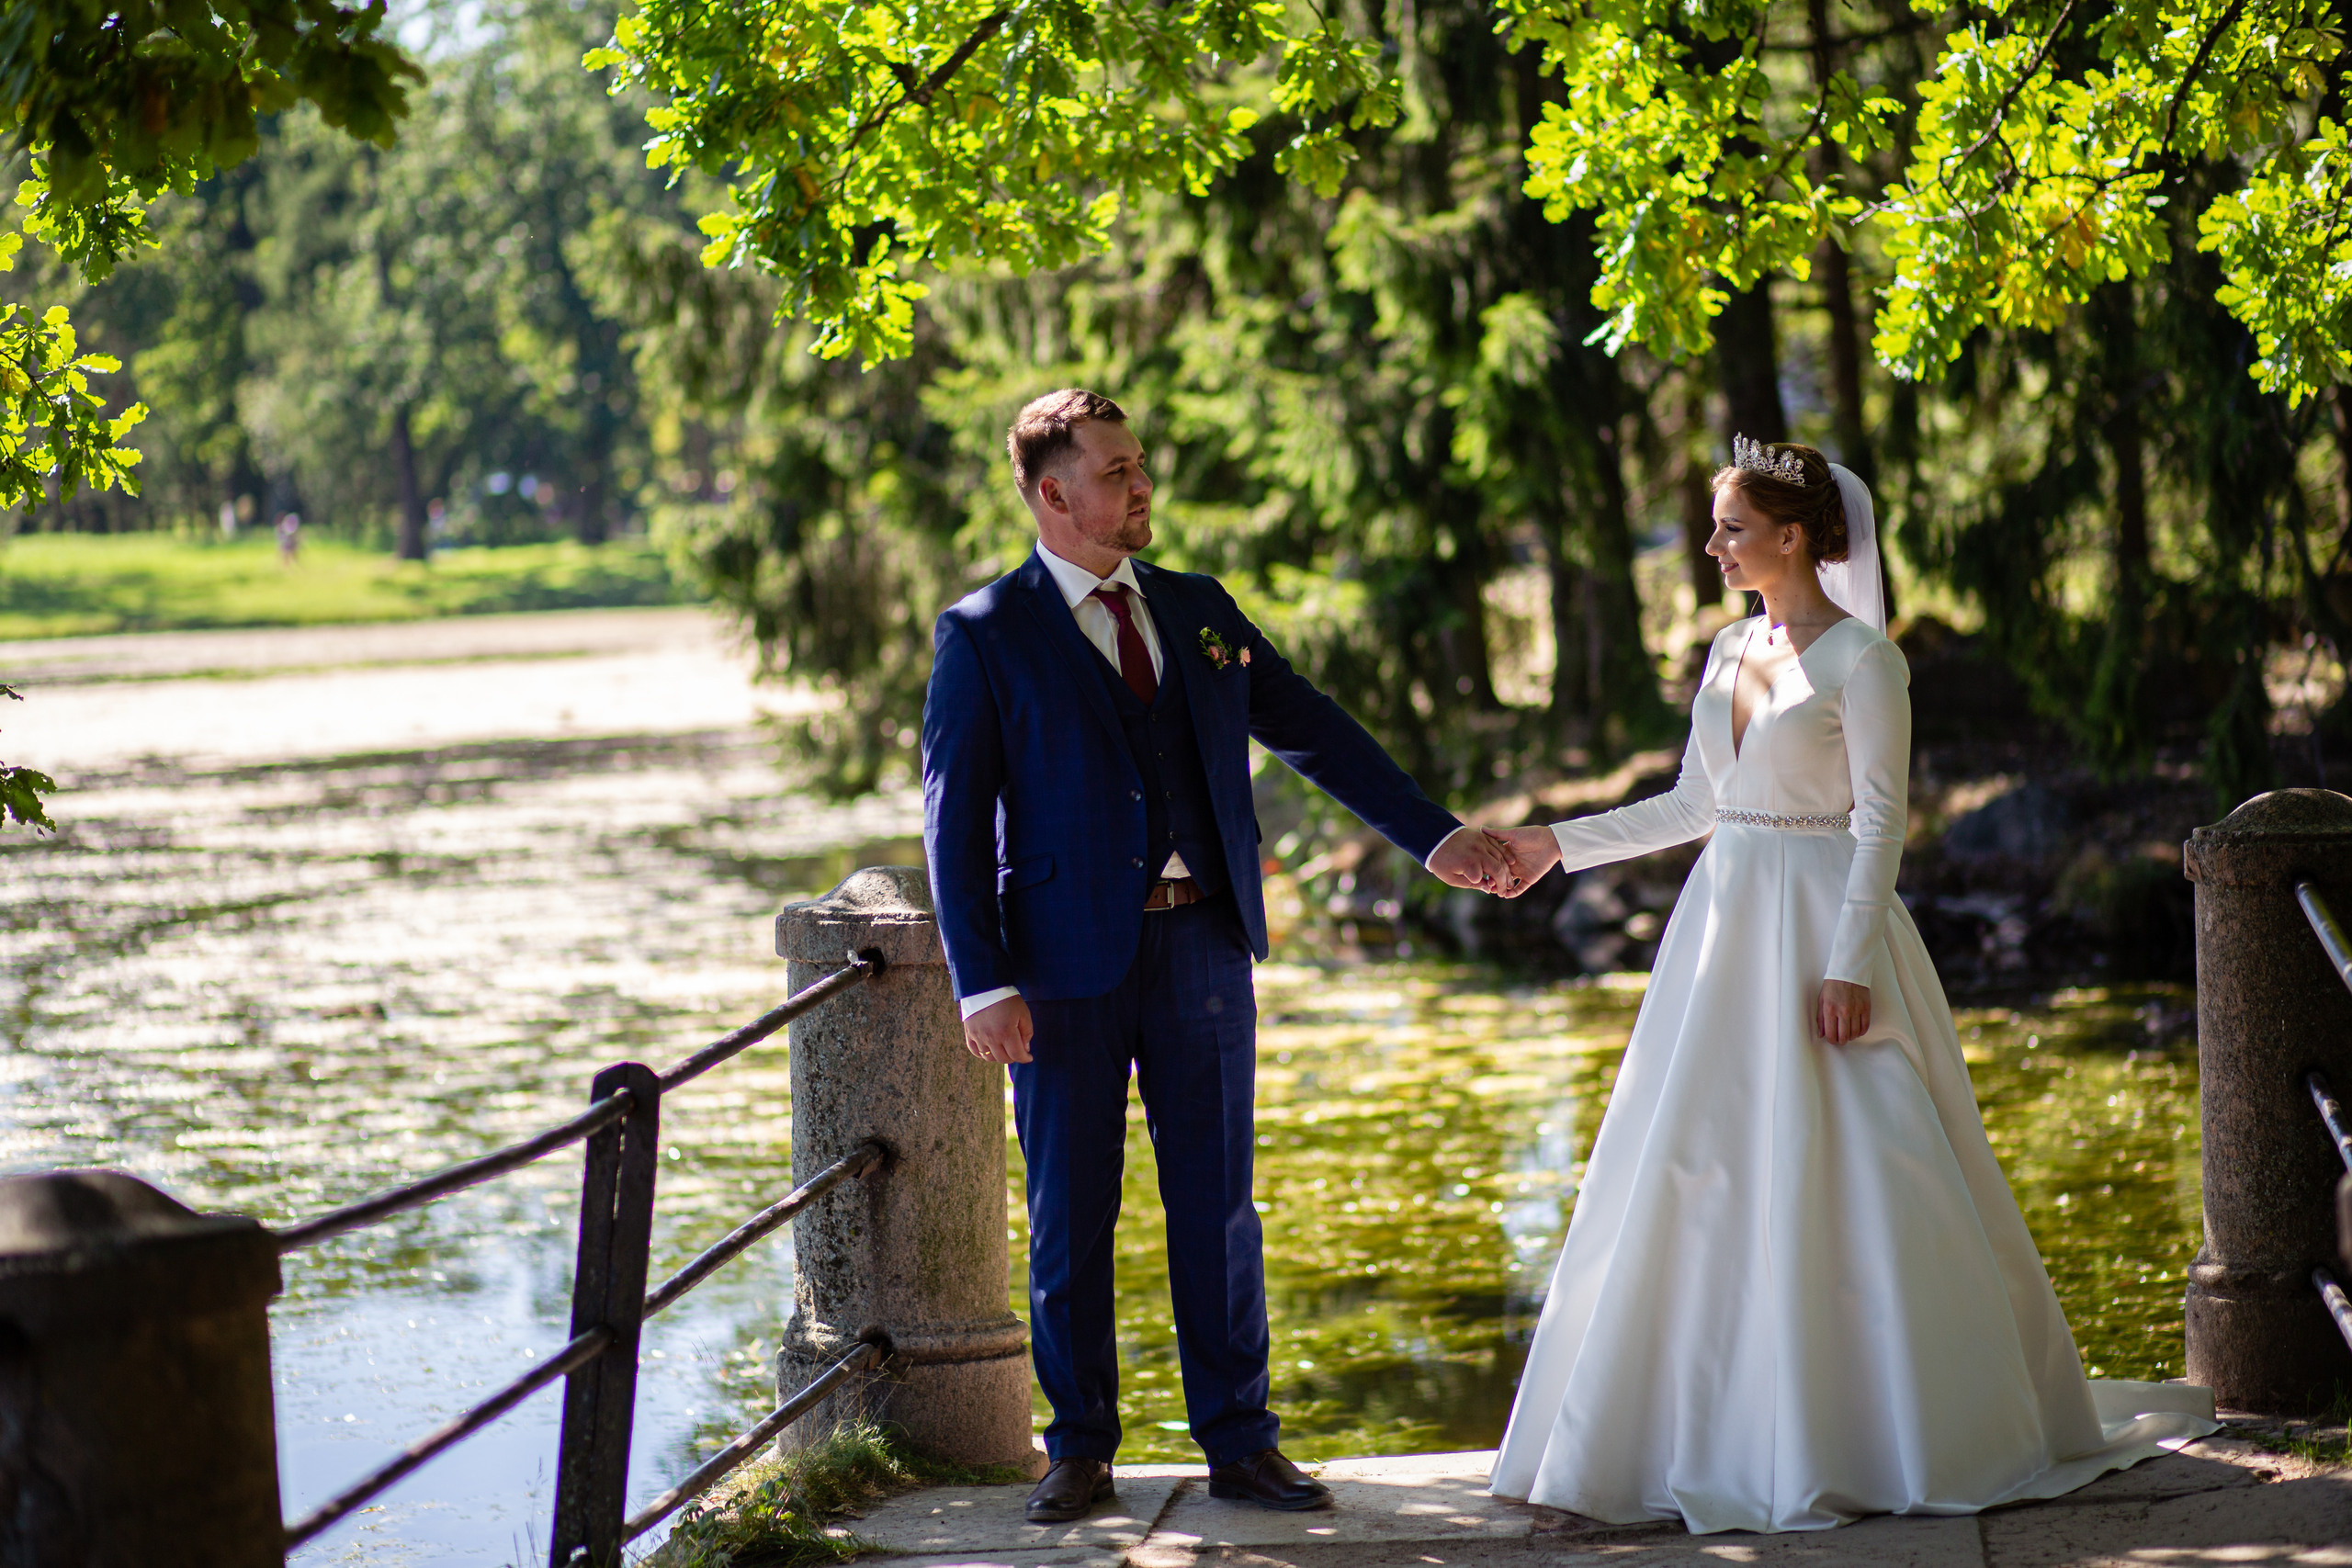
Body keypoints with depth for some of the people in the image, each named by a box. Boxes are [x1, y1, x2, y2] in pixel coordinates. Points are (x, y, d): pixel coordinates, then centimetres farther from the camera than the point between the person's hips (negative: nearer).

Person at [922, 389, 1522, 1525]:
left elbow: (1313, 734, 15)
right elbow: (954, 820, -5)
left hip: (1202, 943, 4)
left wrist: (1435, 836, 8)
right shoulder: (986, 637, -2)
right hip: (1068, 960, -4)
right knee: (1070, 1215, 4)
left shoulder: (1199, 611, 11)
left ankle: (1239, 1442, 16)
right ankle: (1080, 1449, 17)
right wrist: (983, 984, -12)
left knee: (1217, 1207, 7)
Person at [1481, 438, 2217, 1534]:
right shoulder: (1731, 650, 12)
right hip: (1725, 923, 7)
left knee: (1844, 1179, -6)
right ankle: (1734, 1431, 11)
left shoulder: (1862, 660, -9)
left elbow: (1879, 822, -12)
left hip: (1822, 926, -7)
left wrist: (1849, 965, -19)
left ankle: (1917, 1433, 5)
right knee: (1701, 1175, 4)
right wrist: (1560, 844, 15)